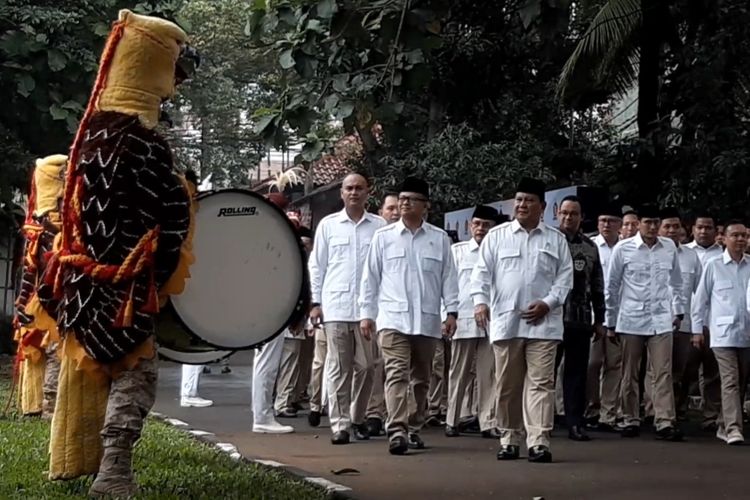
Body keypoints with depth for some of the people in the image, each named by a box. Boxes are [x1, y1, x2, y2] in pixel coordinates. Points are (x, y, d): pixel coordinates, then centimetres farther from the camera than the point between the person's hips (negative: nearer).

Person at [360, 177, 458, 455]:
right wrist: (366, 313, 4)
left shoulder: (439, 239, 7)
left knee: (421, 378, 11)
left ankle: (414, 428, 23)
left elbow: (448, 277, 7)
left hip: (428, 320, 2)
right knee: (397, 374, -13)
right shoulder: (383, 237, 5)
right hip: (393, 318, -2)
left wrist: (451, 312, 0)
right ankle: (397, 432, -19)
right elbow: (371, 277, 7)